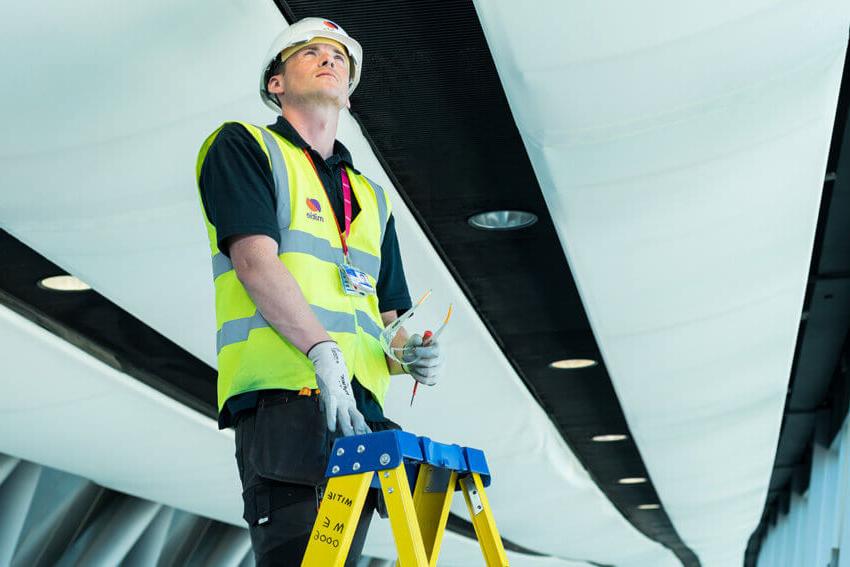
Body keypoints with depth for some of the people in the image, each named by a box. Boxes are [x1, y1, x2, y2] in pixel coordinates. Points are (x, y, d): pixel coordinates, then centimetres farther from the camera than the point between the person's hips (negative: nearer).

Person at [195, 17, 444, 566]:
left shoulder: (372, 196, 31)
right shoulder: (243, 145, 12)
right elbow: (254, 258, -6)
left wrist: (410, 351, 2)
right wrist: (323, 349, -19)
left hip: (360, 407, 6)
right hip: (284, 396, -6)